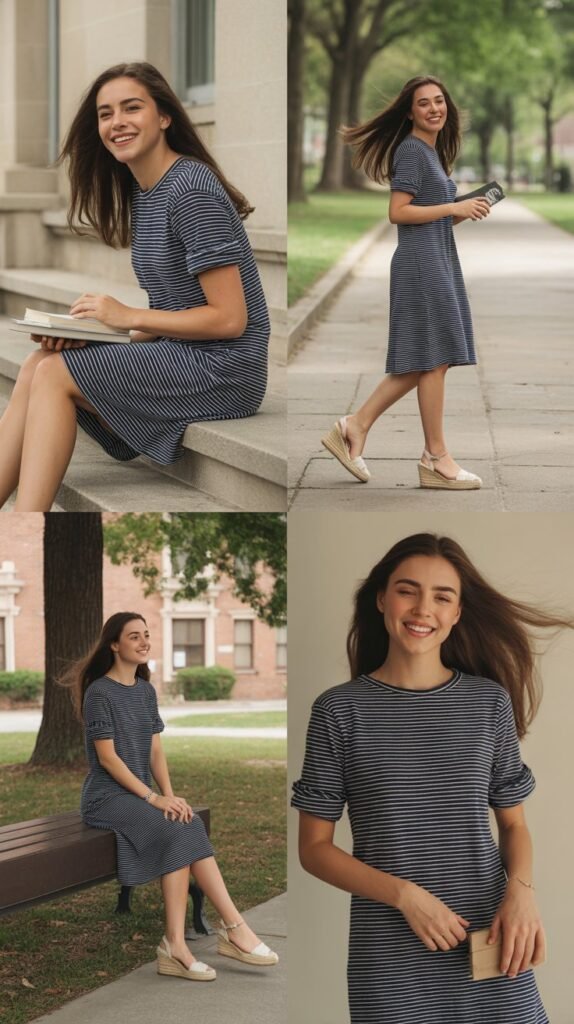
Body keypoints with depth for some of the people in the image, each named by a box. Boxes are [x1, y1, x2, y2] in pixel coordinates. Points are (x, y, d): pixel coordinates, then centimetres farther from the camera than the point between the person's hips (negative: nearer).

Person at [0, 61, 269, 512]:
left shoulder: (190, 190, -14)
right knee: (36, 368, -5)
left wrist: (129, 318, -13)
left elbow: (229, 319, -18)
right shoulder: (141, 193, 14)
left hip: (222, 369, -9)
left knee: (53, 374, -14)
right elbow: (175, 310, 14)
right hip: (181, 354, 9)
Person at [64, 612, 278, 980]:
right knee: (175, 832, -27)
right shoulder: (99, 693, -9)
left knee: (190, 827, -23)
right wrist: (154, 798, -19)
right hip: (107, 798, -6)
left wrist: (169, 795, -8)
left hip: (141, 795, 6)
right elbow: (107, 757, -14)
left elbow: (156, 751, 10)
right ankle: (235, 929, -26)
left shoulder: (146, 691, 14)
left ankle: (176, 945, -30)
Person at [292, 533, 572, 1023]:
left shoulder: (490, 702, 4)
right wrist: (404, 894, -14)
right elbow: (314, 847, 0)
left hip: (490, 944, 2)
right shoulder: (340, 709, -2)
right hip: (390, 957, -2)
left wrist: (521, 890, -10)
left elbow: (514, 822, 11)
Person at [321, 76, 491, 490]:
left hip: (438, 261, 10)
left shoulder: (433, 152, 18)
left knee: (426, 361, 10)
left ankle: (356, 425, 13)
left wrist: (464, 213, 3)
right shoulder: (412, 150, -10)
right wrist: (454, 208, -15)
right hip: (421, 262, -10)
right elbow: (398, 212, -17)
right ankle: (436, 459, 1)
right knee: (434, 359, -5)